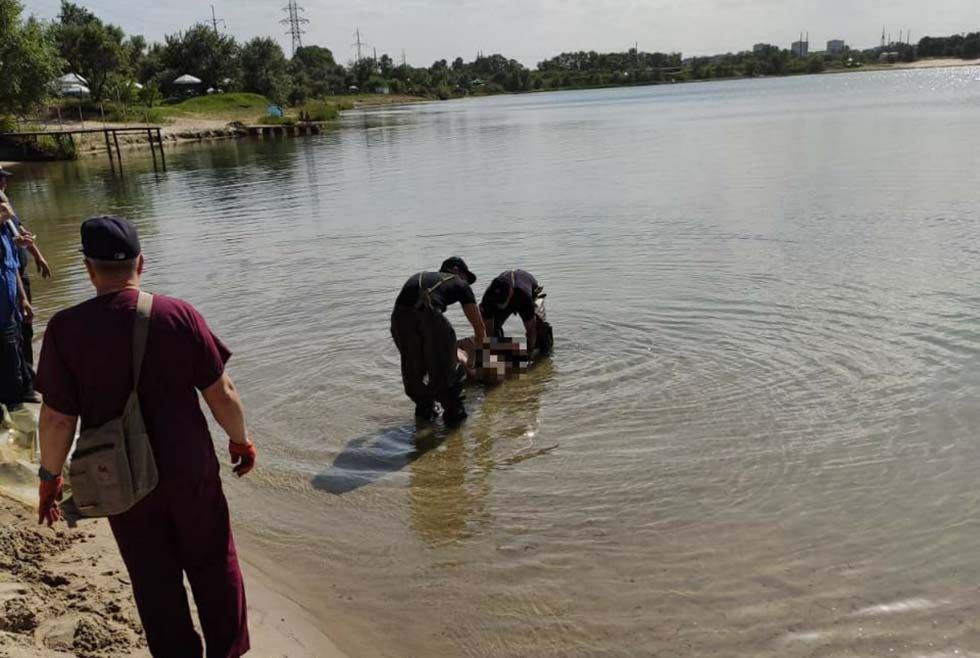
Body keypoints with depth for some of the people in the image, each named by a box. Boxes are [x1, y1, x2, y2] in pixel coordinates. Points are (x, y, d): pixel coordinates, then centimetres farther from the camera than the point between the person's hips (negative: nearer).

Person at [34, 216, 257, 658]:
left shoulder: (65, 328, -13)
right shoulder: (179, 314, -12)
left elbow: (57, 418, -10)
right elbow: (221, 393, -8)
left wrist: (49, 476, 6)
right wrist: (240, 440, 8)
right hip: (190, 470, 0)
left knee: (155, 581, 18)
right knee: (213, 566, 19)